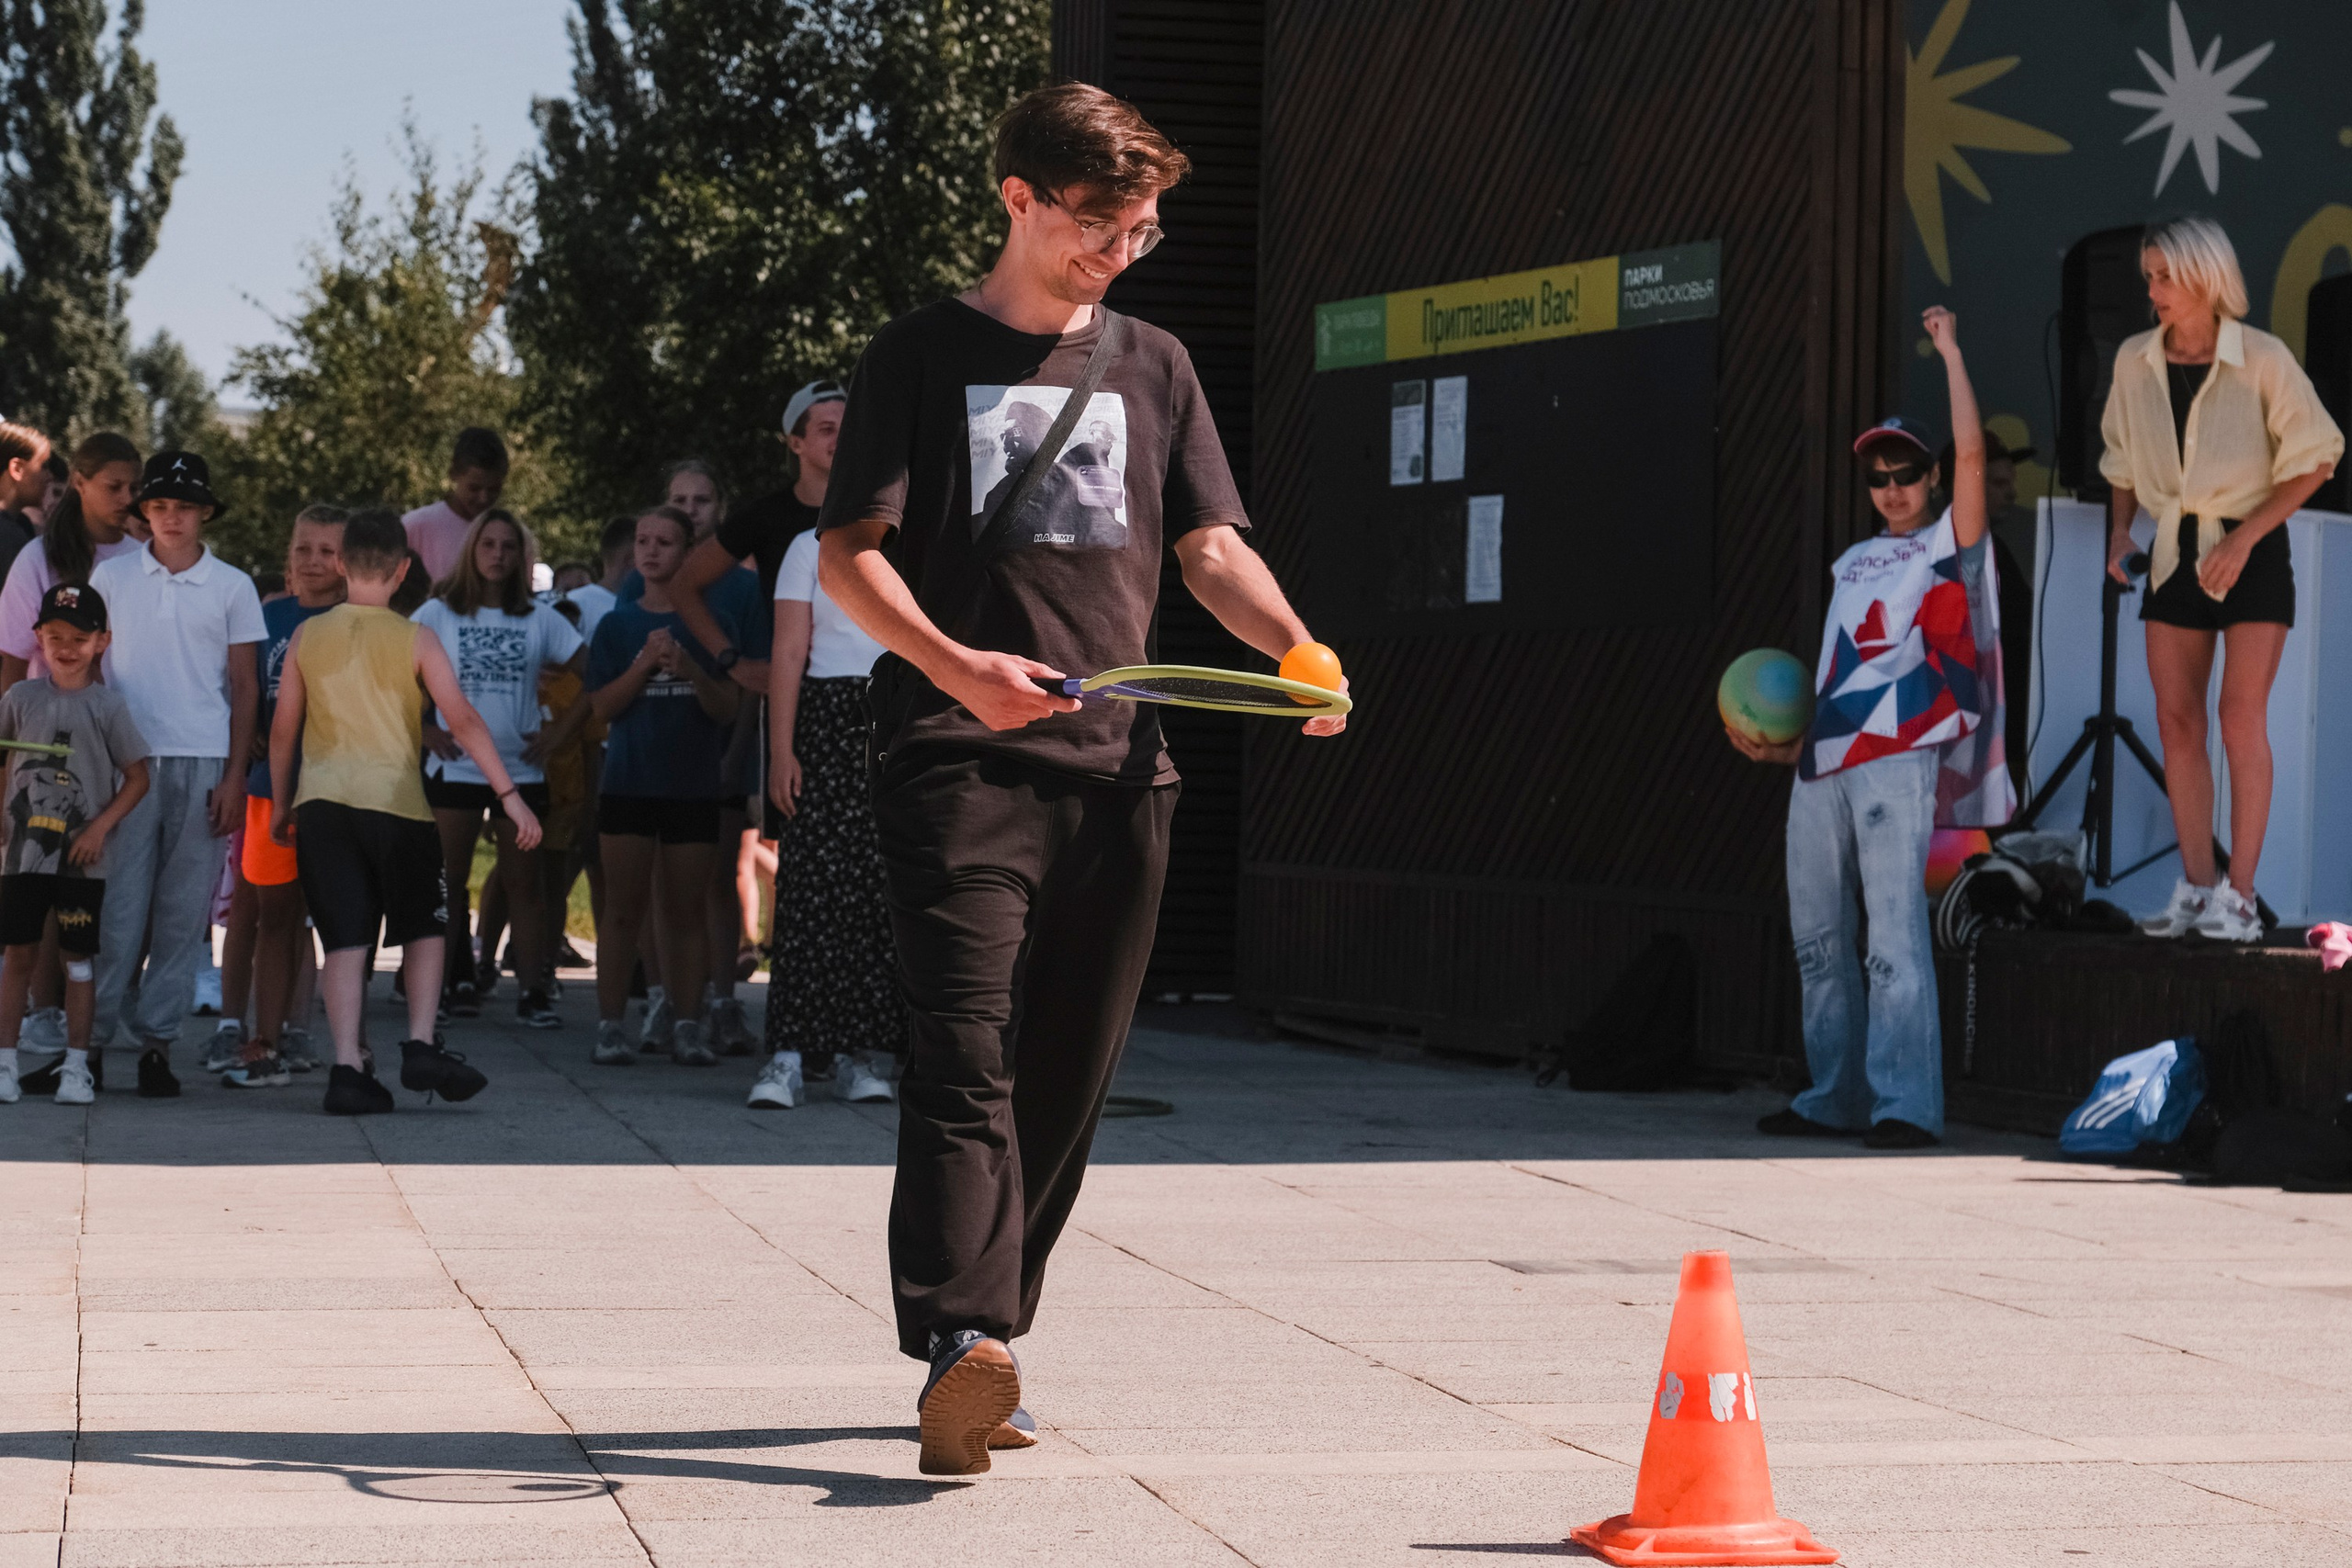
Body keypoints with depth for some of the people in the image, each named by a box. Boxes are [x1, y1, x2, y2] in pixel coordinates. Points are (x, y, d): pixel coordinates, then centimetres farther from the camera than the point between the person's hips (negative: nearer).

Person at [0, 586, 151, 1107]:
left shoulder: (107, 704, -1)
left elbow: (137, 776, -1)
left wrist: (100, 828, -10)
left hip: (82, 856, -1)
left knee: (78, 957, 4)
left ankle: (76, 1067, 9)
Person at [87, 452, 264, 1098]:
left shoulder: (232, 586, 7)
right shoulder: (111, 577, 8)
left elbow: (244, 686, 8)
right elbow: (86, 663, 12)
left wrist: (235, 778, 1)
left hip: (202, 765, 0)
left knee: (184, 911, 1)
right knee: (117, 904, -5)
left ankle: (158, 1038, 7)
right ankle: (89, 1035, 0)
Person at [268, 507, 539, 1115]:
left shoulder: (308, 636, 7)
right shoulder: (414, 639, -1)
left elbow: (282, 729, 11)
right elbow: (462, 720, -8)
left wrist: (280, 805, 23)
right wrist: (509, 795, -7)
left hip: (321, 803, 2)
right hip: (395, 802, -2)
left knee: (345, 941, 3)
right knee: (425, 927, 14)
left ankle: (346, 1068, -4)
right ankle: (421, 1047, 1)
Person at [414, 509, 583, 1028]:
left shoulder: (539, 619, 6)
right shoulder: (439, 613, 3)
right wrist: (423, 730, -5)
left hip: (520, 768, 1)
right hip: (455, 767, 0)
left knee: (525, 883, -1)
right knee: (450, 880, 4)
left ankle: (533, 993, -1)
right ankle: (457, 981, 12)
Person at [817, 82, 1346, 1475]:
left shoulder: (1153, 367, 19)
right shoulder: (924, 355, 6)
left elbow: (1211, 544, 16)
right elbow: (848, 552, 0)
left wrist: (1293, 643, -5)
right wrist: (954, 664, -18)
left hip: (1117, 764, 5)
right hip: (959, 761, -5)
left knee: (1066, 1073, 5)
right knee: (967, 1051, -17)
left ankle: (987, 1348, 15)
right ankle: (961, 1348, -30)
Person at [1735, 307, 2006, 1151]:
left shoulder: (1948, 546, 5)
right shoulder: (1852, 564, 23)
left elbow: (1971, 455, -8)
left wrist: (1950, 353, -5)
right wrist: (1790, 745, 15)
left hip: (1898, 760, -7)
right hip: (1823, 766, 7)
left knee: (1895, 935, -13)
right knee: (1818, 939, 7)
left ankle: (1906, 1105, -15)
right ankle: (1835, 1098, 14)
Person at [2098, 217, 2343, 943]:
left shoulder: (2263, 359, -13)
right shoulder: (2135, 361, 0)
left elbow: (2315, 455, -7)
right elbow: (2122, 456, 15)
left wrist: (2246, 534, -15)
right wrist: (2119, 528, -1)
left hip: (2252, 549, -5)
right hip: (2176, 548, 5)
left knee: (2241, 717, -11)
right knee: (2177, 720, 2)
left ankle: (2240, 897, -8)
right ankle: (2196, 888, 9)